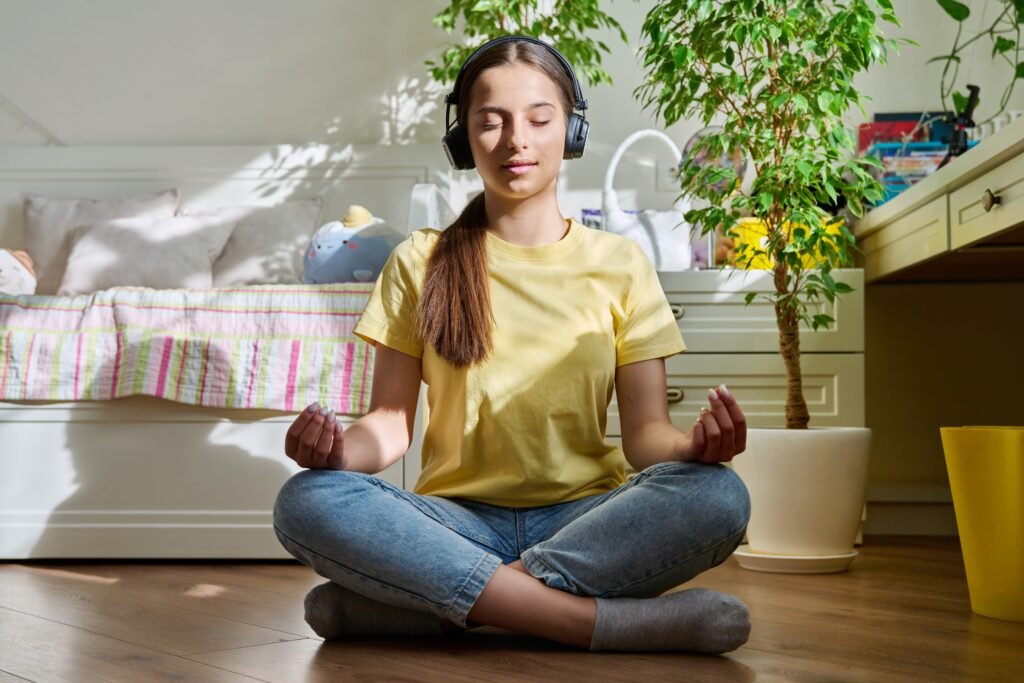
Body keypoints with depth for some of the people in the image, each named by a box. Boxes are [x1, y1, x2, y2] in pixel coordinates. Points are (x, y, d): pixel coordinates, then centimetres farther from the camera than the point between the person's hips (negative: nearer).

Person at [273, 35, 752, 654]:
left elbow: (645, 429, 3)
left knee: (718, 495, -30)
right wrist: (343, 450, -18)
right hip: (459, 519, 0)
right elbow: (391, 422, 5)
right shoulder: (420, 263, 9)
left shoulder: (621, 264, 8)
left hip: (584, 519, 0)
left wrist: (693, 445, -20)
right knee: (307, 501, -28)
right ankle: (612, 621, -29)